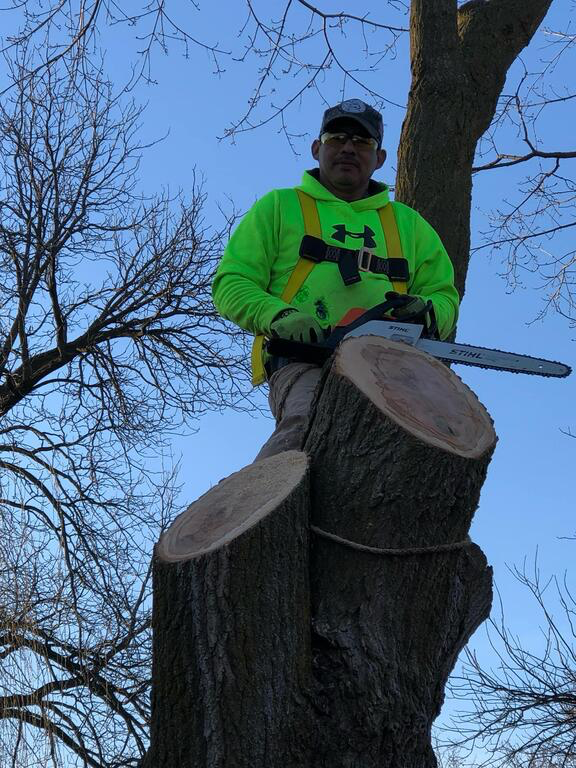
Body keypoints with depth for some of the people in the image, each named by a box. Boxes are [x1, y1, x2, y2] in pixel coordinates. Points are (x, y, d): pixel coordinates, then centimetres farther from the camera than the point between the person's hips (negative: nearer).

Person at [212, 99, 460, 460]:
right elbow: (231, 284, 14)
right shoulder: (280, 207, 23)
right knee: (313, 419, -38)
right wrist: (278, 315, -8)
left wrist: (426, 311, 1)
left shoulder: (408, 224, 31)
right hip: (303, 361, -3)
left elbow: (445, 298, 27)